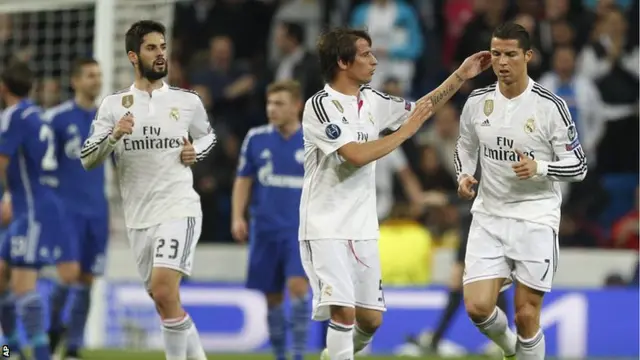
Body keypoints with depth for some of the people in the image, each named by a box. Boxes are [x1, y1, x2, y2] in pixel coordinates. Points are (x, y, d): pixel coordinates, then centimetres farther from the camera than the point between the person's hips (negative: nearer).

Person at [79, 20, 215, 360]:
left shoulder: (187, 101, 4)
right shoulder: (114, 104, 4)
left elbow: (207, 136, 23)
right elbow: (87, 160, 0)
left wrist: (196, 151, 1)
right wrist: (114, 135, -18)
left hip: (179, 208, -3)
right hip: (138, 217, 3)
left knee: (163, 291, -21)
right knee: (166, 302, 12)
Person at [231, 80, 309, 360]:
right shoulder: (256, 138, 3)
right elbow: (243, 181, 9)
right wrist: (237, 217, -2)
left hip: (301, 229, -2)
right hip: (265, 229, 3)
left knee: (297, 285, -20)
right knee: (271, 296, 6)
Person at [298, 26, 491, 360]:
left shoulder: (371, 100, 7)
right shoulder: (320, 106, -14)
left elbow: (419, 109, 22)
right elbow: (357, 156, -22)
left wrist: (461, 75, 16)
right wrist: (406, 130, -14)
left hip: (363, 228, 7)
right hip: (326, 228, -7)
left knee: (370, 318, 9)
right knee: (343, 312, -18)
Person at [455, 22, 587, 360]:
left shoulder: (550, 106, -10)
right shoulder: (477, 101, 2)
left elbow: (578, 166, -6)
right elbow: (465, 147, 20)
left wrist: (539, 168, -23)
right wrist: (464, 176, -1)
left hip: (535, 220, -3)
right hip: (488, 217, 3)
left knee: (526, 315, -2)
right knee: (477, 306, -6)